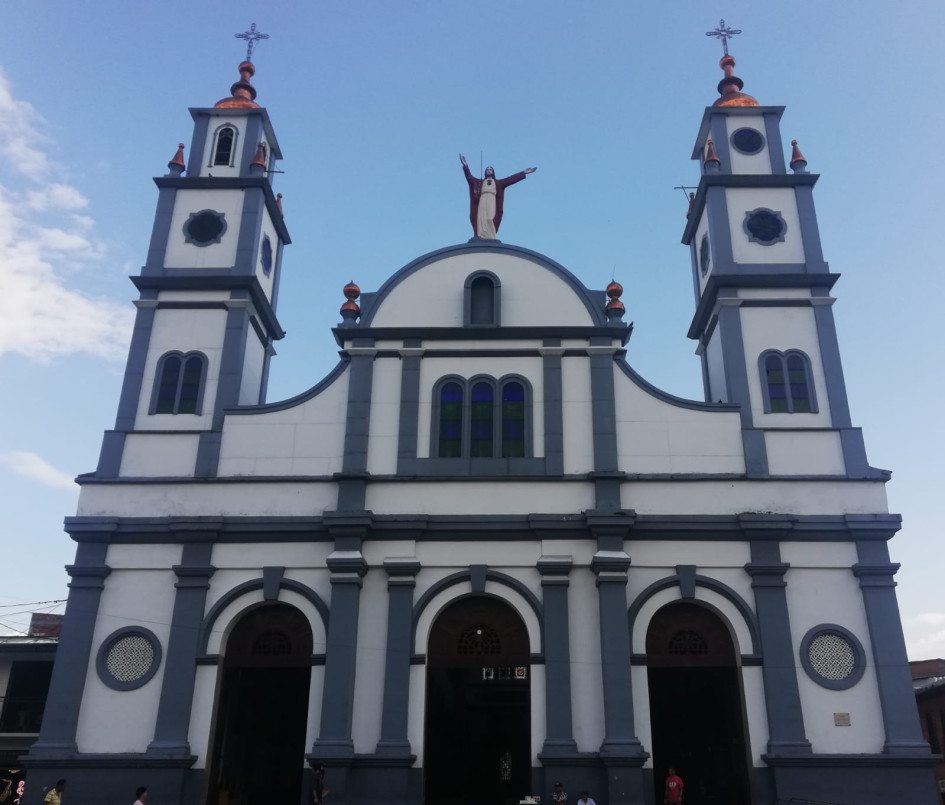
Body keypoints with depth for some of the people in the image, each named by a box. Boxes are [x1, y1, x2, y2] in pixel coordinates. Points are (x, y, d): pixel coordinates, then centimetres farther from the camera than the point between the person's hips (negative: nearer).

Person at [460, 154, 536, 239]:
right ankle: (481, 238, -27)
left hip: (492, 201, -1)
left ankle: (490, 238, -30)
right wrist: (465, 166, 3)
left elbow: (511, 179, 21)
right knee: (482, 219, -16)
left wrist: (524, 173, 16)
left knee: (490, 219, -20)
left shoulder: (498, 183, 26)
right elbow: (469, 177, 17)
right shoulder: (479, 182, 27)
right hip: (482, 201, 1)